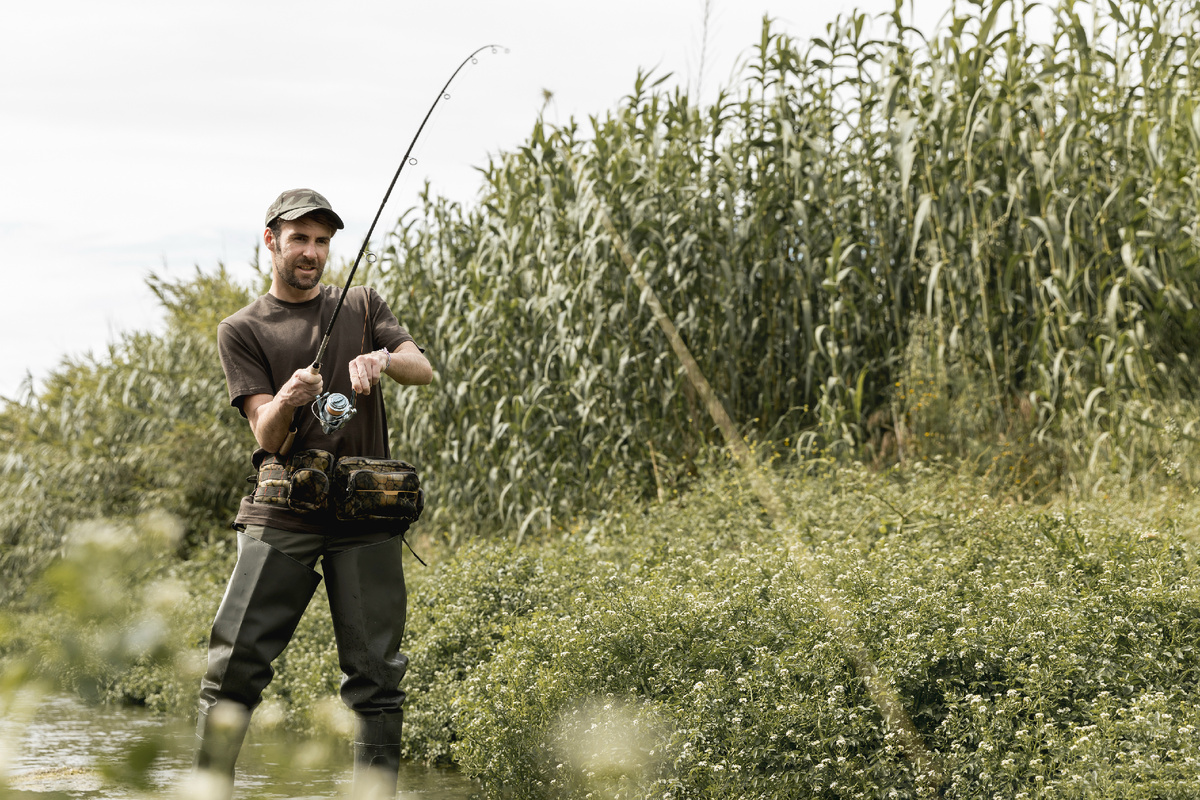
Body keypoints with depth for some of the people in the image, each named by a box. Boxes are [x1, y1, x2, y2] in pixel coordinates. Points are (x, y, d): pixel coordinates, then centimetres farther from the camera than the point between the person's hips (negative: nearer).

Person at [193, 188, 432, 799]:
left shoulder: (361, 306, 17)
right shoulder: (242, 330, 9)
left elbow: (423, 370, 3)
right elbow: (267, 437, -1)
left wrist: (381, 358, -19)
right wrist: (286, 400, -24)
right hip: (281, 514, -1)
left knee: (375, 673, -1)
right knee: (235, 661, -9)